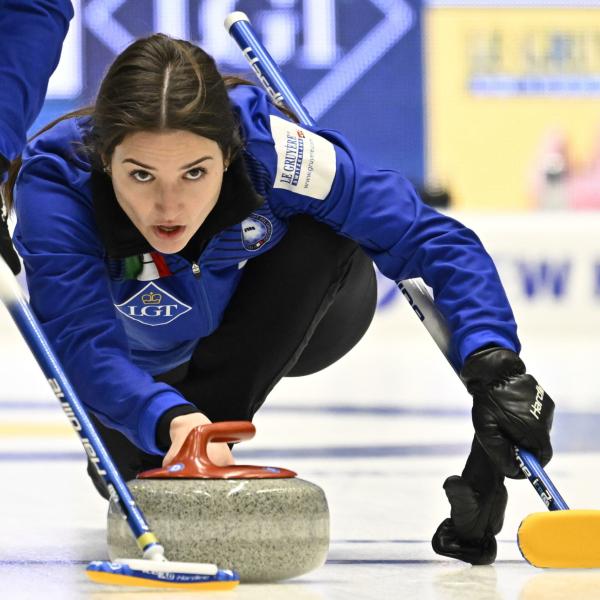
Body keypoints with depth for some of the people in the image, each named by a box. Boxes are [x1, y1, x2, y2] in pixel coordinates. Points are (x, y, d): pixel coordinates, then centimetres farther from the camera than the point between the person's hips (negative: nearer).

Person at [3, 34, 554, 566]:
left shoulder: (271, 148, -37)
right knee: (138, 458, -20)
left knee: (317, 237, -31)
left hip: (298, 318, -2)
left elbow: (435, 241, -34)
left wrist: (491, 362, -49)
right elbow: (84, 340, -45)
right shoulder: (55, 177, -36)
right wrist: (167, 419, -63)